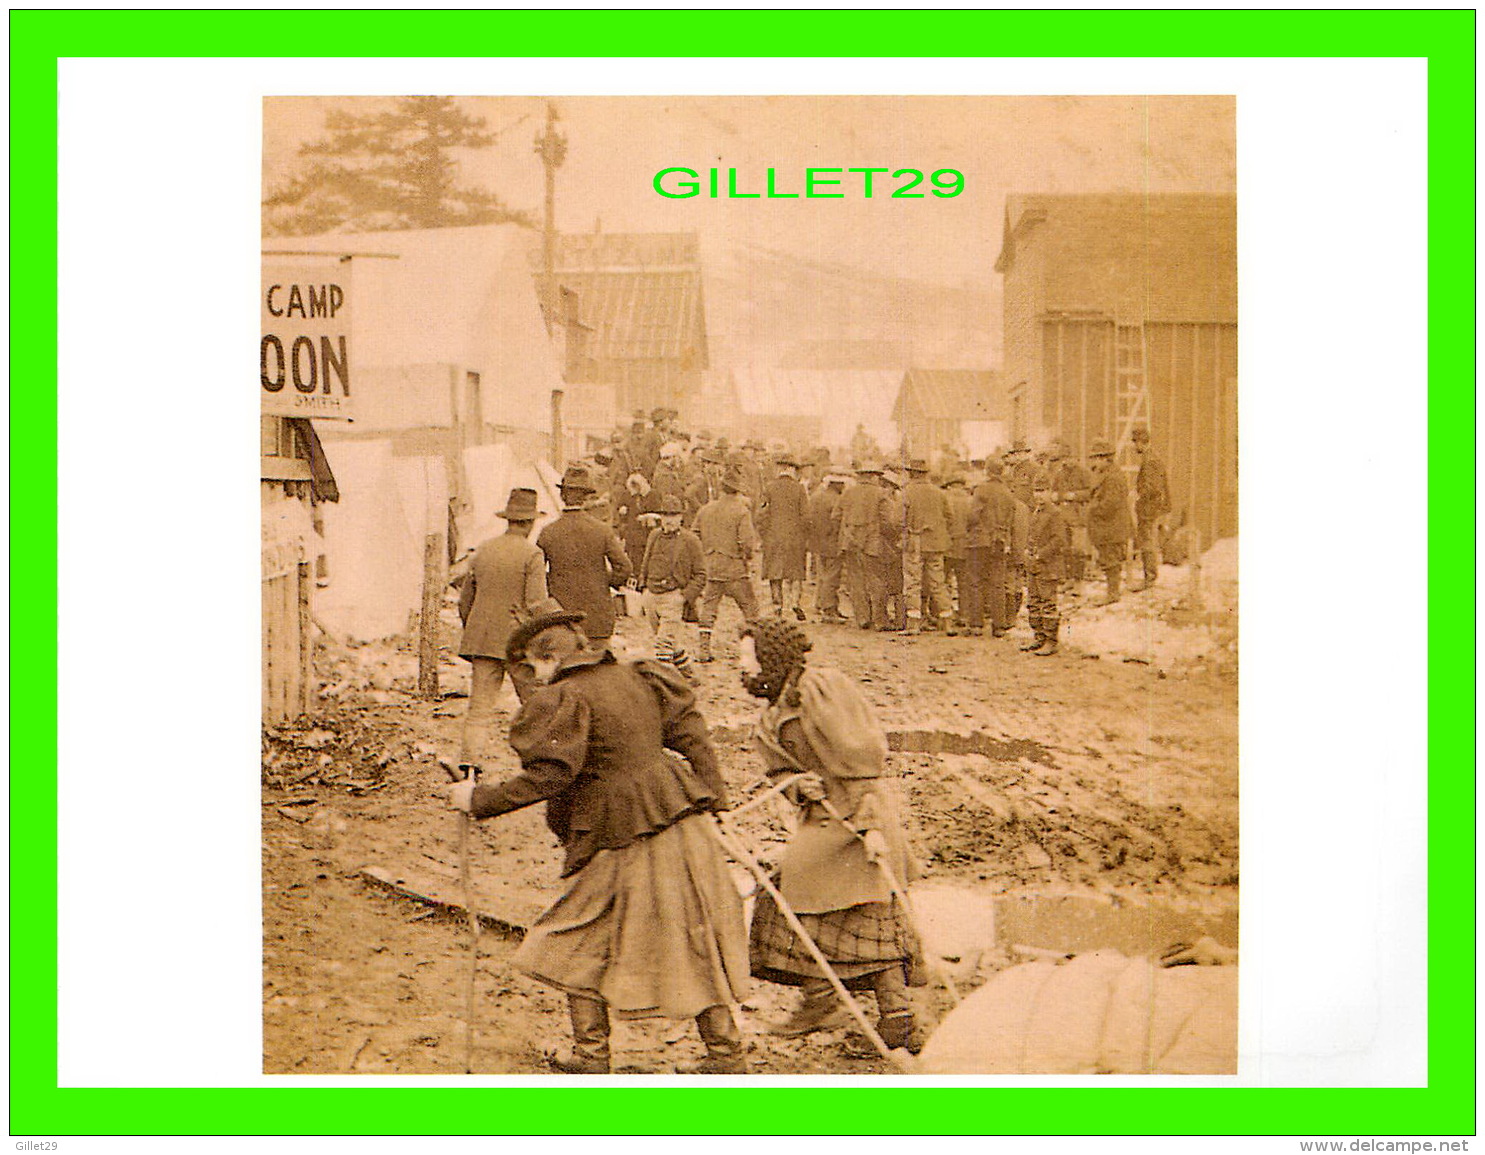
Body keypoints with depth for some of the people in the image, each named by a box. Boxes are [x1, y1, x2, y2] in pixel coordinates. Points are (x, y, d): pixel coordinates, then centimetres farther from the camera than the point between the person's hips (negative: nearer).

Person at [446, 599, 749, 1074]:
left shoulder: (563, 700, -13)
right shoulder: (634, 679, 11)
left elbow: (548, 776, -21)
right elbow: (688, 730, 13)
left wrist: (480, 799, -14)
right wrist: (710, 795, 18)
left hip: (625, 845, -7)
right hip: (681, 825, 8)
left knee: (578, 944, 10)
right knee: (696, 941, 14)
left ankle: (591, 1055, 14)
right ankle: (726, 1054, 19)